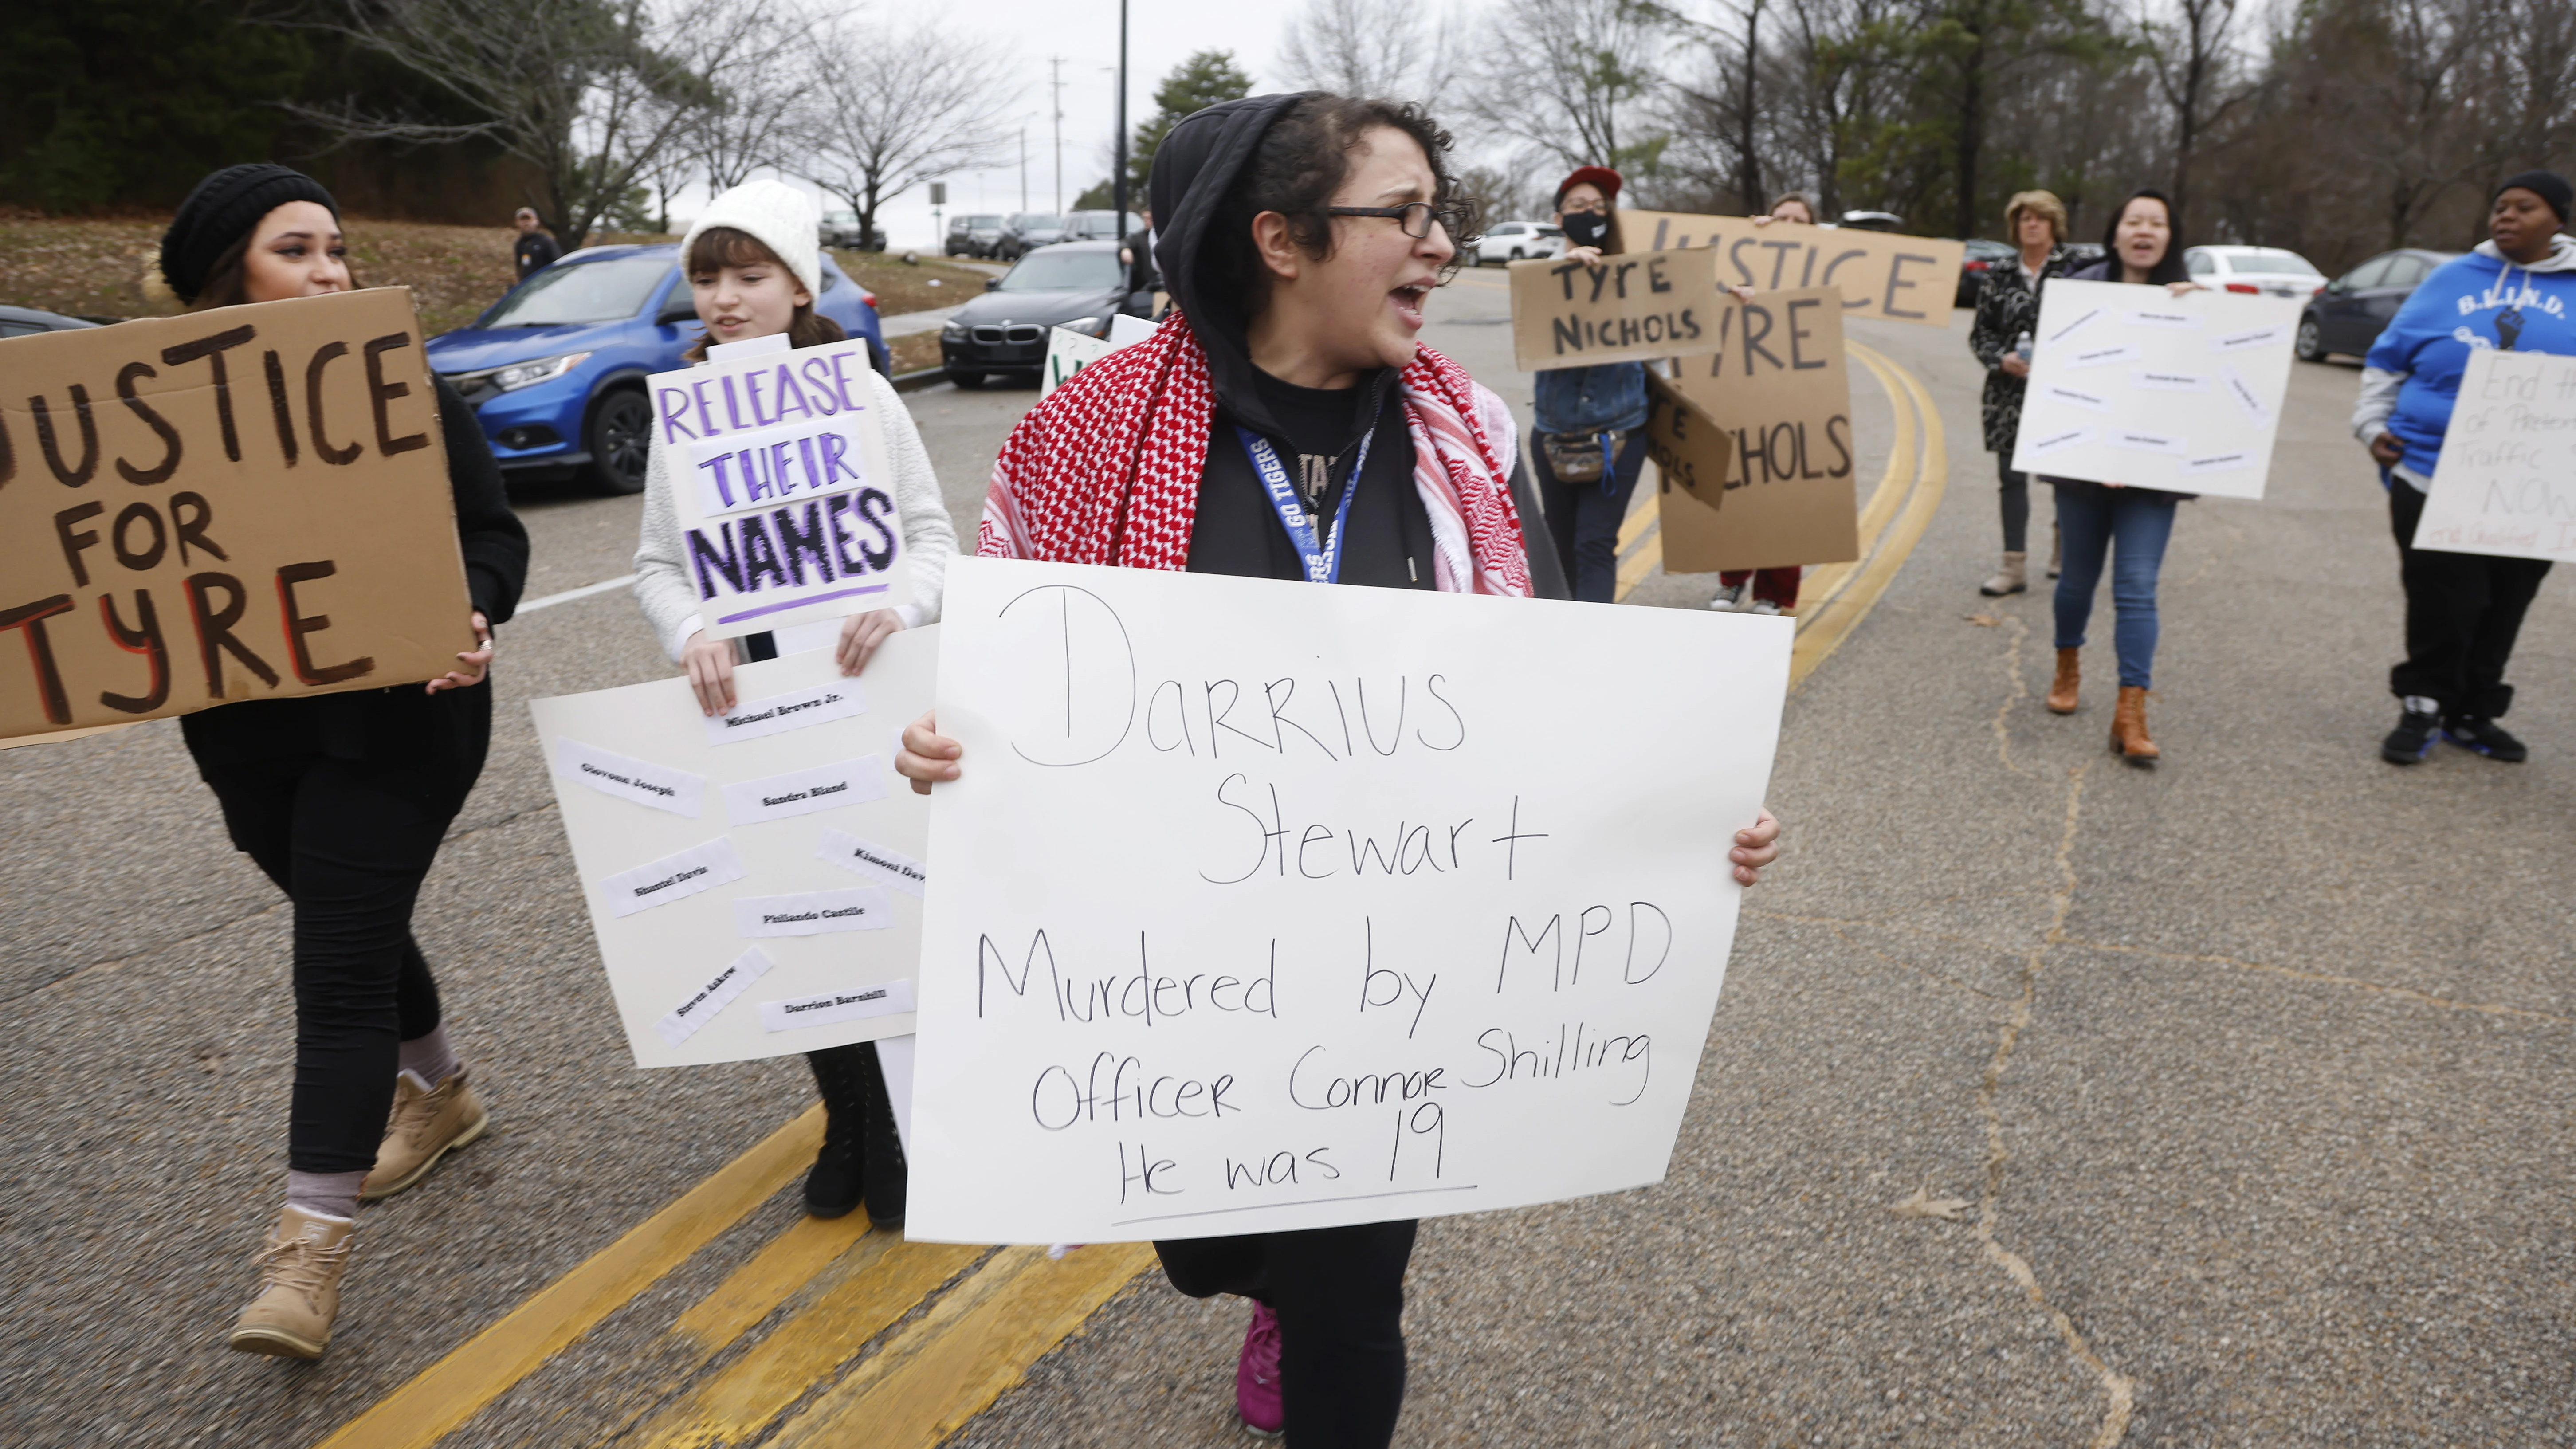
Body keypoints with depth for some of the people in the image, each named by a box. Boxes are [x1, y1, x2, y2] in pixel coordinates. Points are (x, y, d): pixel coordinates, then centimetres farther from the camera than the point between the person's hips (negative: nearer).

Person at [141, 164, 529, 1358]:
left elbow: (492, 531, -3)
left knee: (340, 964, -6)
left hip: (394, 722, -4)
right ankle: (439, 1094, 44)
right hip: (244, 731, 4)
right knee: (353, 932, 19)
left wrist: (471, 618, -24)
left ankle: (313, 1240, 0)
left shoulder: (401, 386, -5)